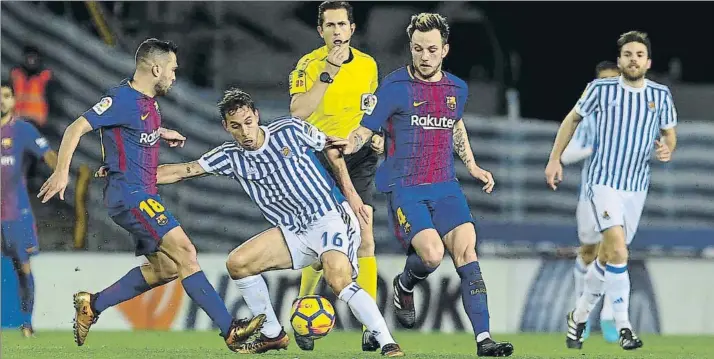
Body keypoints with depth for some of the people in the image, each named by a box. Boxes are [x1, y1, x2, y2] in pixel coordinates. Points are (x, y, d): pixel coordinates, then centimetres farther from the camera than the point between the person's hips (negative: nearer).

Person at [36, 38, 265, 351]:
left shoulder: (148, 99, 14)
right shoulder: (123, 99, -14)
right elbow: (77, 128, -18)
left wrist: (162, 133, 24)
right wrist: (62, 172, -26)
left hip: (143, 194, 11)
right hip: (128, 193, -11)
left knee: (166, 268, 10)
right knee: (184, 252, -18)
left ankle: (92, 304, 18)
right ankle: (229, 330, -24)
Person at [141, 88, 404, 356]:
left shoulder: (290, 130, -8)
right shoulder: (230, 157, 0)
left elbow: (331, 148, 7)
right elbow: (184, 171, 0)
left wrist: (350, 192, 3)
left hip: (329, 218, -6)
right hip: (293, 232, 6)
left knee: (339, 281, -30)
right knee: (238, 264, -6)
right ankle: (272, 335, 9)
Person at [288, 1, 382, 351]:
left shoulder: (368, 65, 7)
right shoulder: (309, 65, -9)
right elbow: (298, 111, -25)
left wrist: (376, 135, 6)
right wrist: (327, 74, -29)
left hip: (358, 158, 3)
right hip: (320, 160, -3)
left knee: (364, 240, -9)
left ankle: (370, 328, -8)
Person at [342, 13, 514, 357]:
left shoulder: (457, 89, 11)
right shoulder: (395, 87, -6)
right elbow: (364, 129, -7)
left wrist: (472, 166, 26)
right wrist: (345, 145, -26)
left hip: (445, 186, 5)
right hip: (404, 189, -5)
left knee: (466, 252, -13)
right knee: (432, 254, -24)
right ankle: (404, 286, 13)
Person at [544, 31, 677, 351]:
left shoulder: (660, 95, 2)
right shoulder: (601, 89, -6)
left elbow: (669, 133, 12)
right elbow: (573, 119, 8)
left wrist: (667, 149, -11)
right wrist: (555, 159, 6)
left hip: (637, 186, 4)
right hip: (603, 181, -4)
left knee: (608, 256, 12)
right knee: (618, 250, -21)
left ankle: (578, 317, 32)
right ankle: (624, 327, -18)